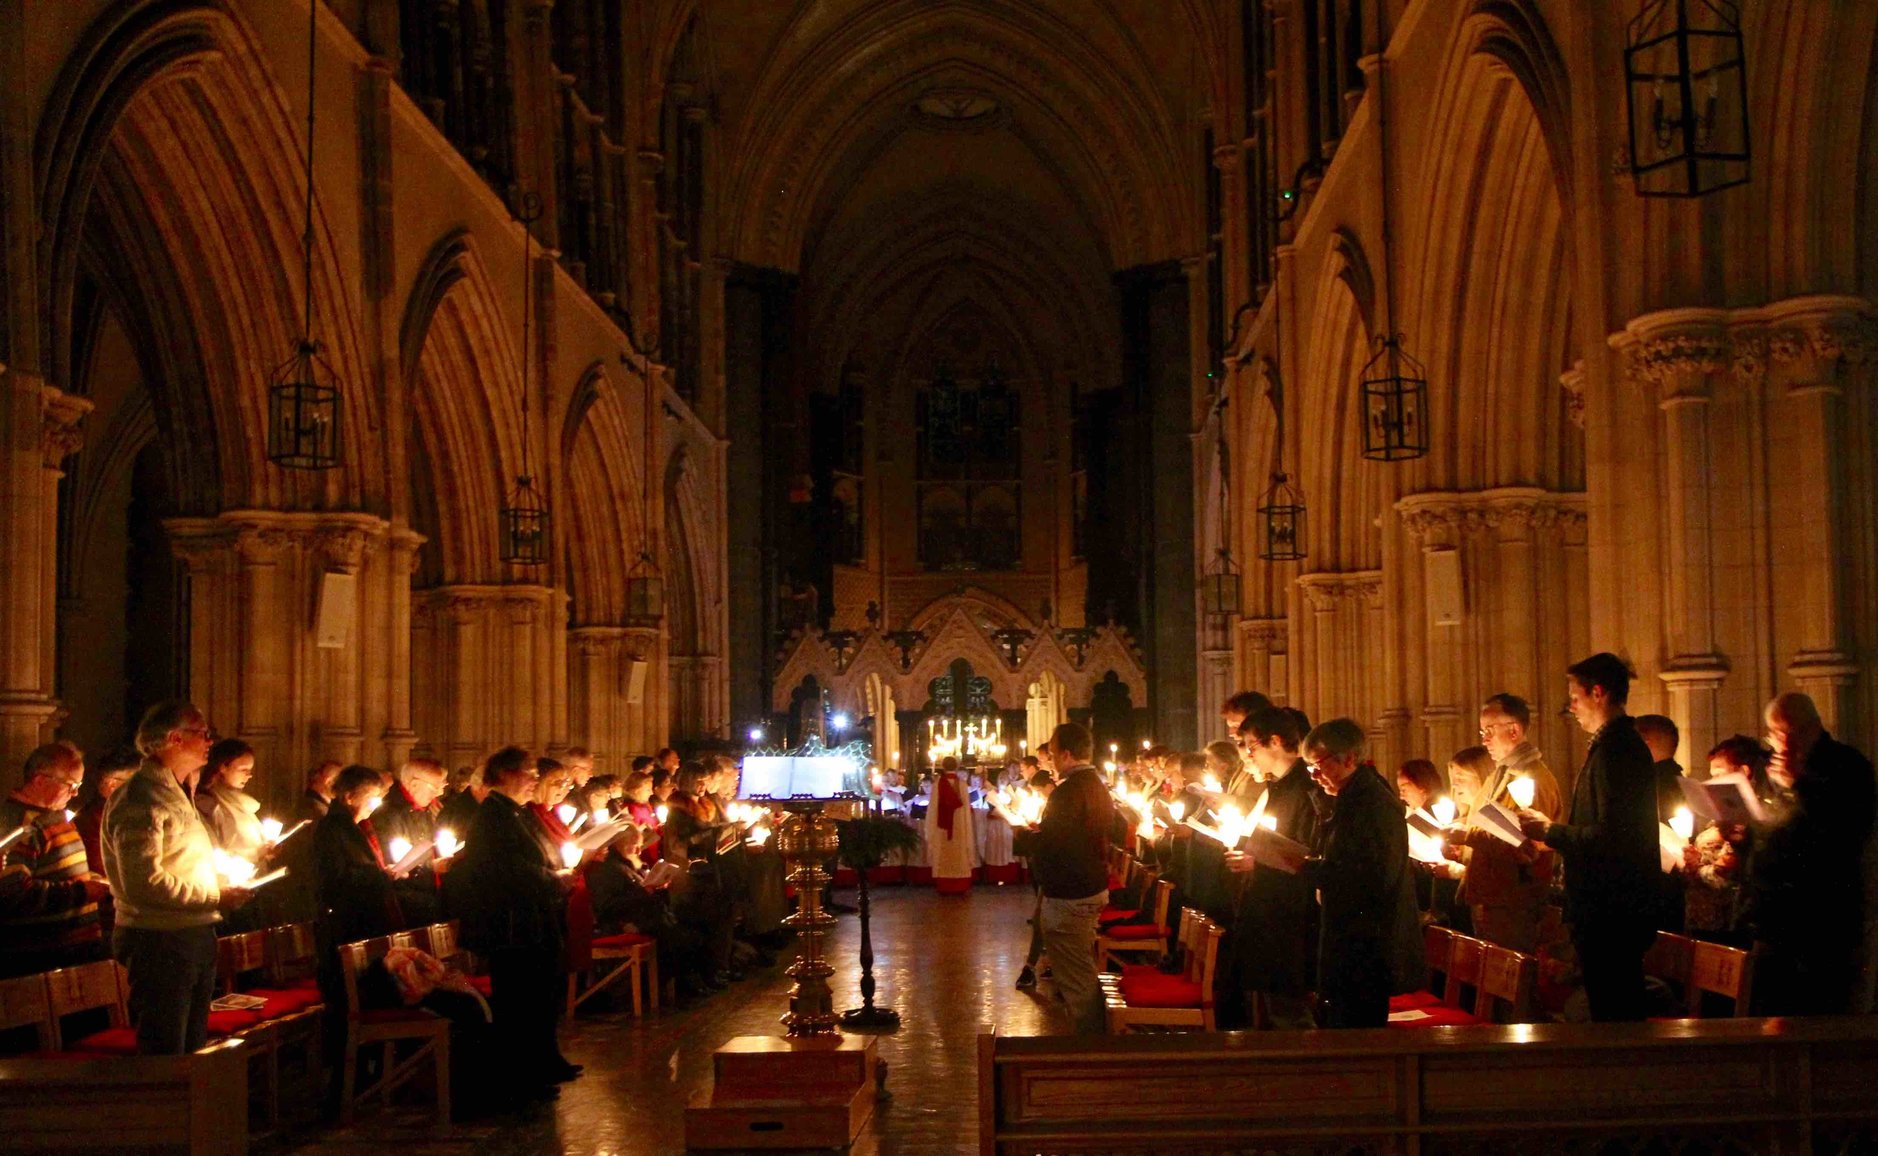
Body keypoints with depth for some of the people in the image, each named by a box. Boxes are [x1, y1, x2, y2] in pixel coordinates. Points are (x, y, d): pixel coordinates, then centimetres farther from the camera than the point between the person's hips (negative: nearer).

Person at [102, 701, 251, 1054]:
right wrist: (214, 897, -18)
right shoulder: (141, 799, -17)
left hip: (194, 939, 10)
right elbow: (143, 883, -25)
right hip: (160, 942, -10)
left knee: (193, 1050, 17)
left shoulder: (177, 794, 18)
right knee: (164, 1063, -4)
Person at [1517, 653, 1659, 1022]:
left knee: (1611, 1010, -6)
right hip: (1625, 906, 11)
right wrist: (1554, 832, 17)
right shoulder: (1627, 742, 15)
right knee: (1624, 1008, 15)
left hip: (1609, 910, -11)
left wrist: (1550, 831, -12)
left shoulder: (1613, 748, -17)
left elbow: (1609, 836, -24)